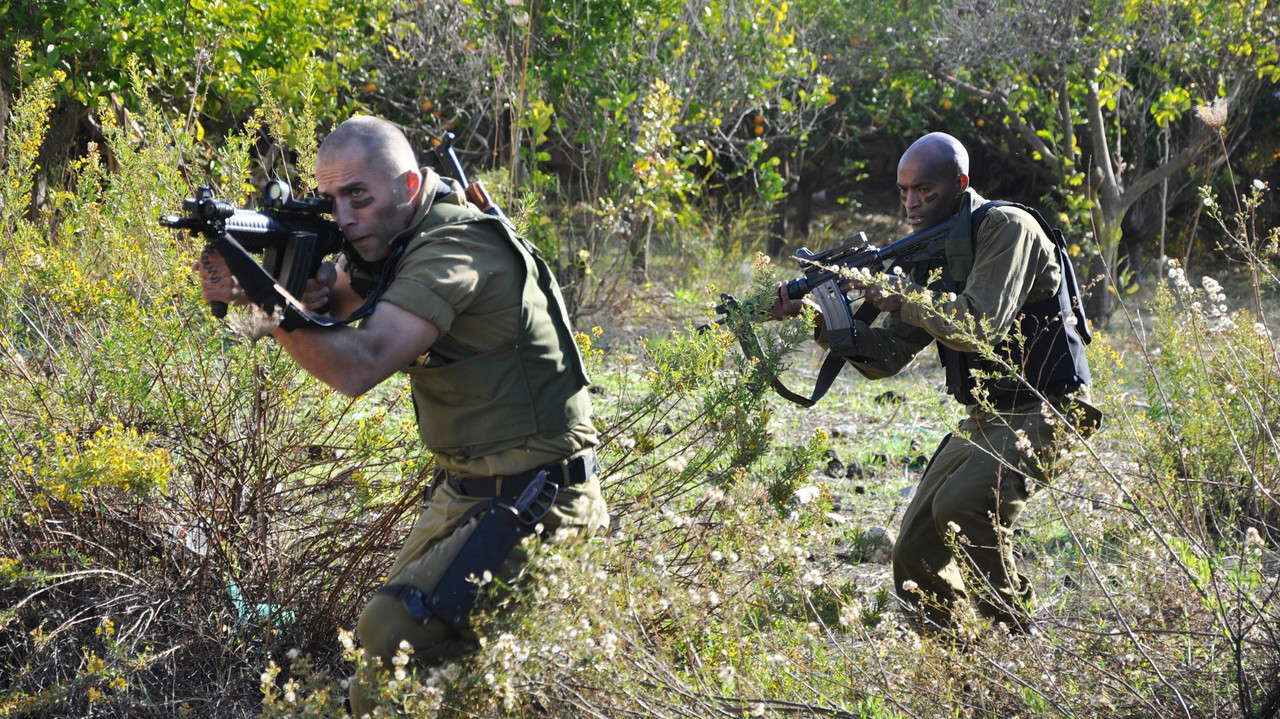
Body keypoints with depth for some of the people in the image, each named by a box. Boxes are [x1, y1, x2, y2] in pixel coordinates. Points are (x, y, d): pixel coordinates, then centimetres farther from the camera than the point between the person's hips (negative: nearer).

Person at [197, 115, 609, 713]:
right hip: (461, 494, 10)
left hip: (534, 505, -10)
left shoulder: (455, 247, -22)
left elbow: (360, 367, -31)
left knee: (392, 632, -23)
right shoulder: (396, 239, 8)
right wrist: (319, 292, -19)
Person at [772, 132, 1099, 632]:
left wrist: (902, 299, -18)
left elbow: (980, 327, -27)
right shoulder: (931, 257, 9)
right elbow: (885, 356, 5)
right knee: (915, 552, 1)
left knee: (961, 504, -30)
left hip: (1043, 413, -8)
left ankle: (1016, 636, -14)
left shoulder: (1005, 228, -14)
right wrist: (823, 321, -11)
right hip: (983, 418, 8)